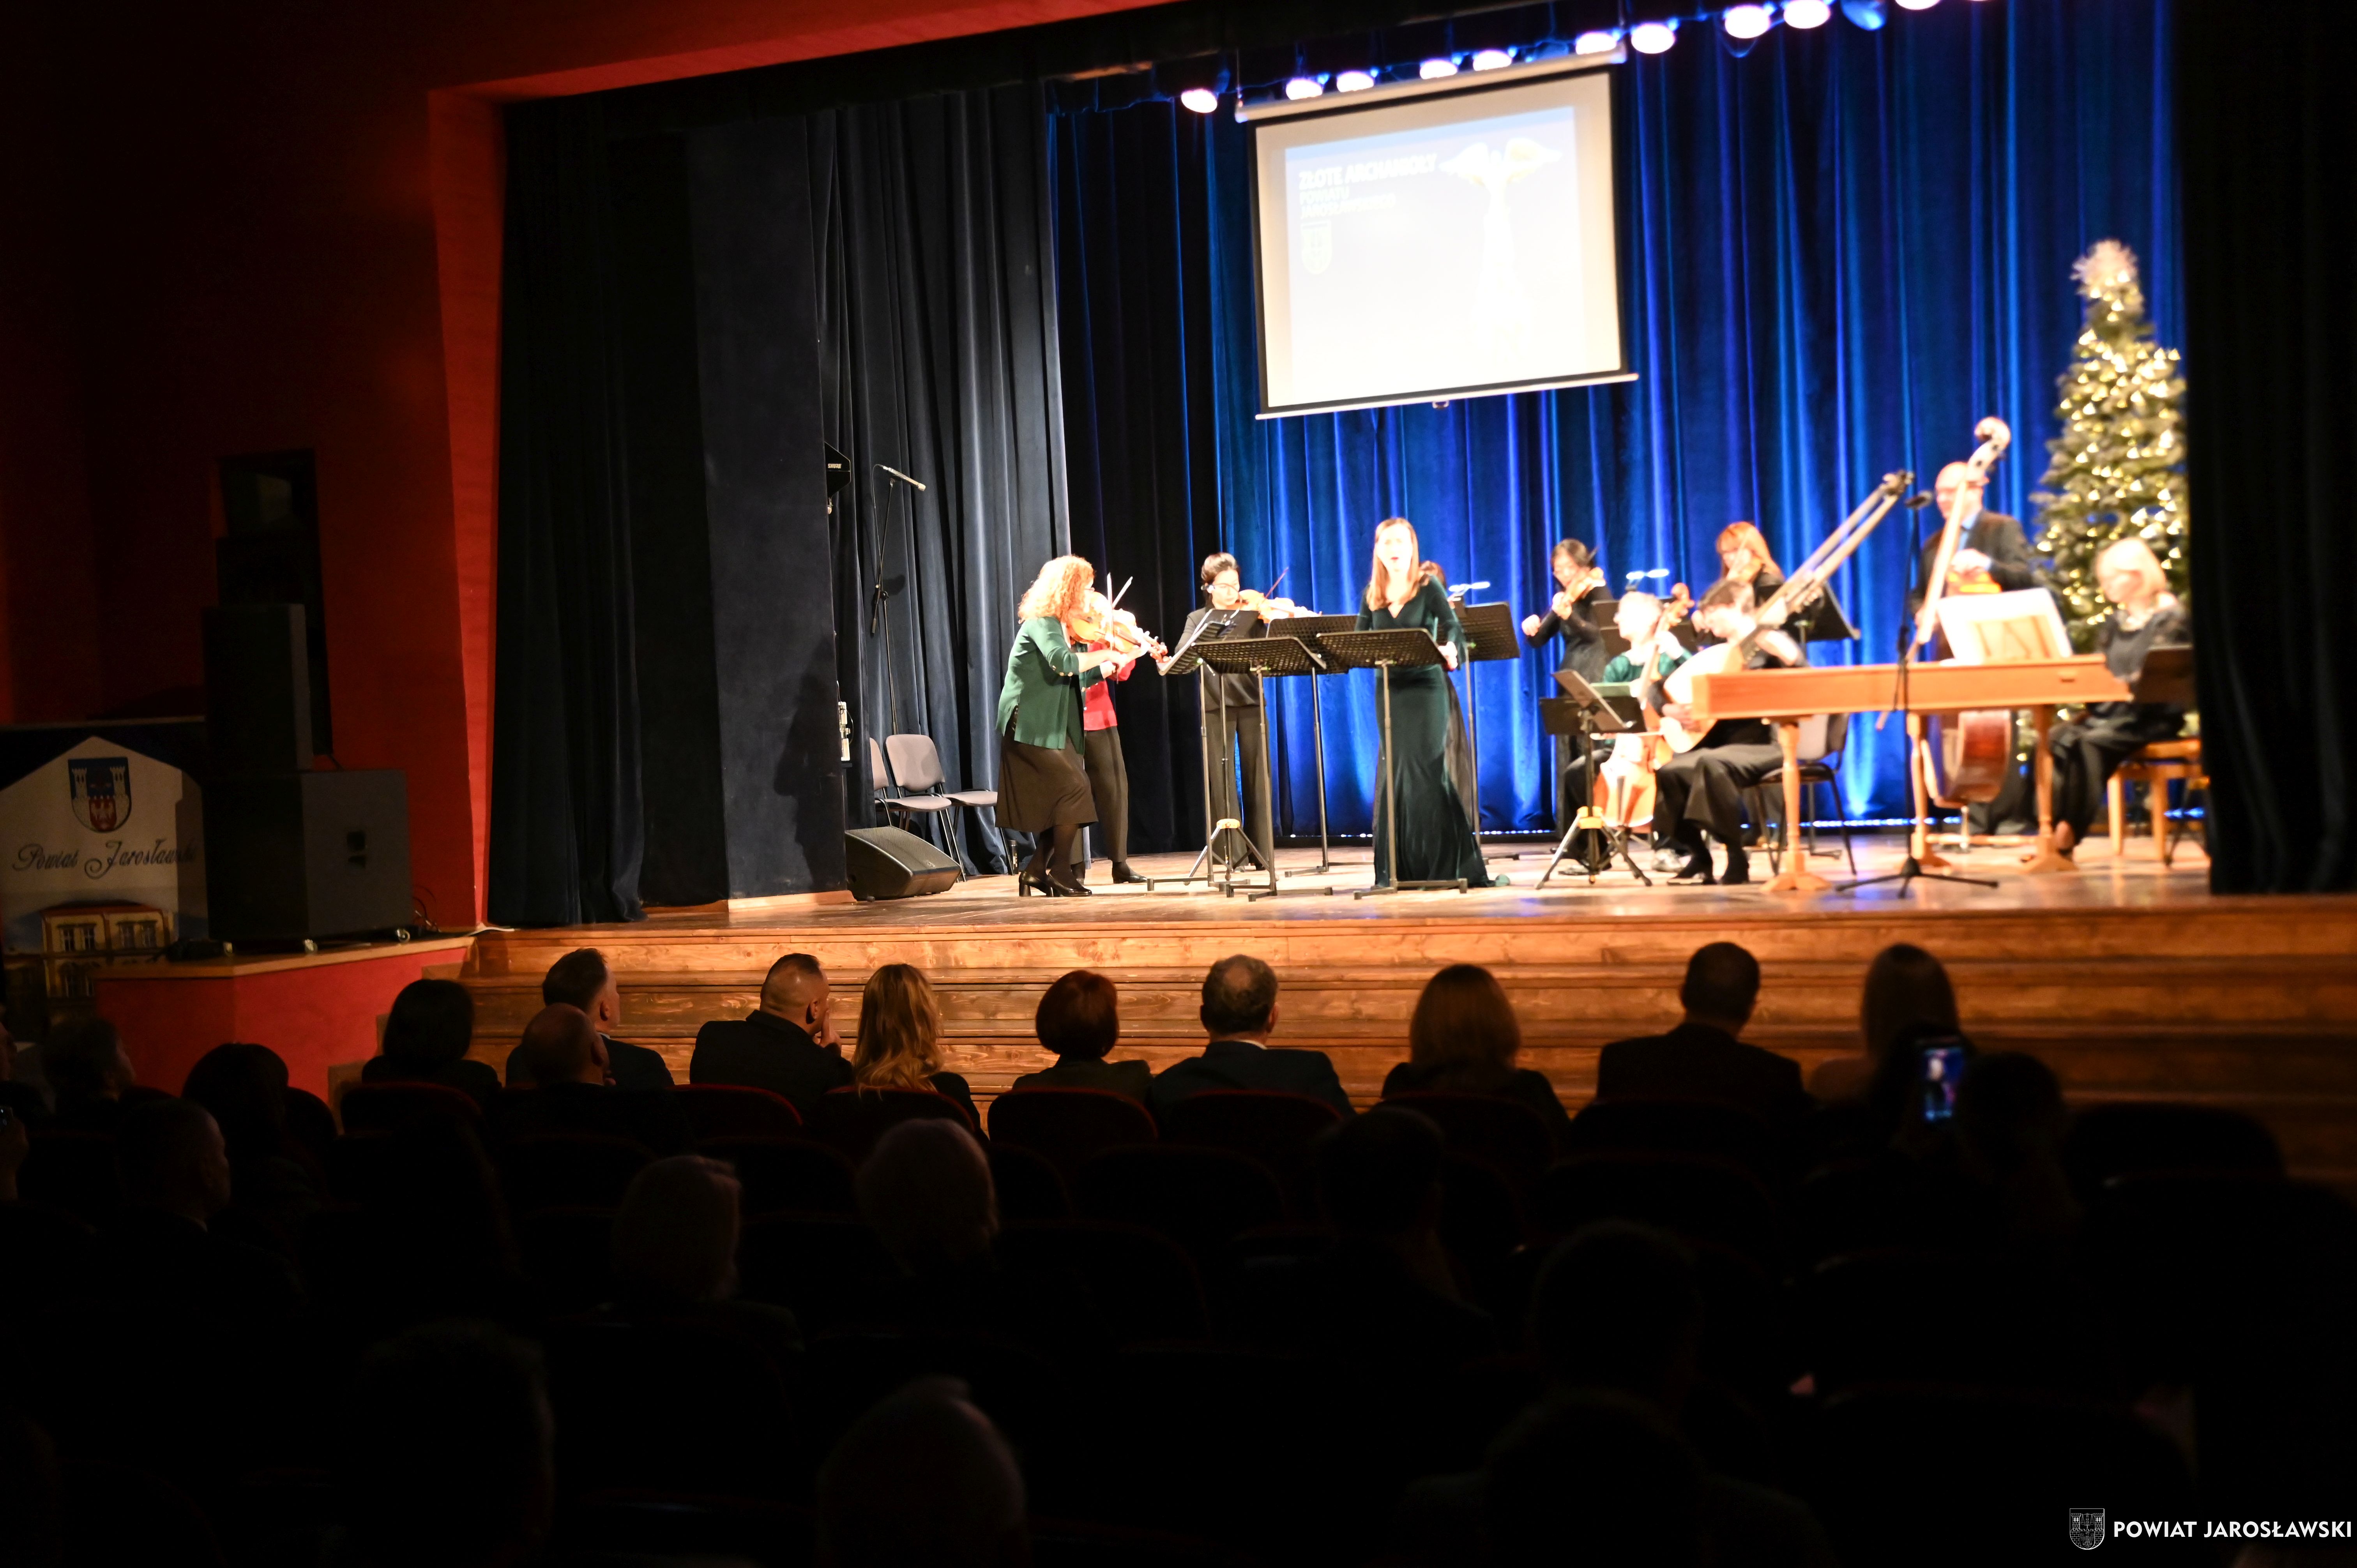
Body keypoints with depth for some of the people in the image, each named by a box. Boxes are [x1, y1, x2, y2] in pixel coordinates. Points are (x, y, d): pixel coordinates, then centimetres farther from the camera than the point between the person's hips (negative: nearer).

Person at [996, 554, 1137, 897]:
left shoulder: (1057, 624, 16)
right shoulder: (1041, 623, -13)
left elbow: (1074, 679, 18)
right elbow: (1063, 663, -32)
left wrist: (1107, 668, 7)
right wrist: (1106, 653, -22)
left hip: (1049, 727, 10)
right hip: (1031, 726, -10)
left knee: (1059, 798, 9)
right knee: (1074, 788, -14)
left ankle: (1037, 871, 16)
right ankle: (1060, 873, -8)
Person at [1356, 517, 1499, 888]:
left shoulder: (1429, 586, -3)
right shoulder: (1373, 594, 10)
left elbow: (1453, 628, -13)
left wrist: (1451, 650, -34)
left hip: (1426, 686, -4)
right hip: (1390, 689, 4)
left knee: (1426, 771, -9)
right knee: (1395, 773, 4)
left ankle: (1446, 863, -1)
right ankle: (1397, 868, 10)